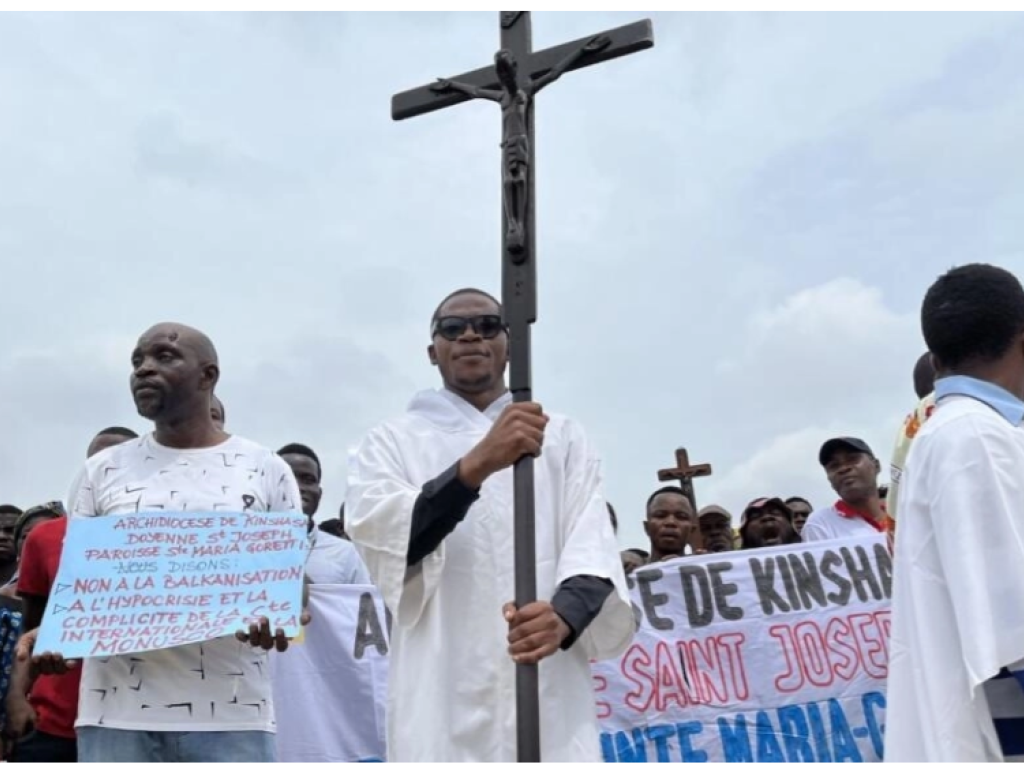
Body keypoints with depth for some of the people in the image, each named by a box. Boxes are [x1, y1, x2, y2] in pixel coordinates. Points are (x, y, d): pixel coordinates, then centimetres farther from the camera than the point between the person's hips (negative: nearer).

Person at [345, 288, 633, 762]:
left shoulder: (562, 436, 15)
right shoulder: (392, 441, 11)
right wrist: (476, 465, -24)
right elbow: (383, 539, -8)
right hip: (443, 699, -1)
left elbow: (593, 549, 4)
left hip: (550, 697, 2)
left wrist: (564, 615, -19)